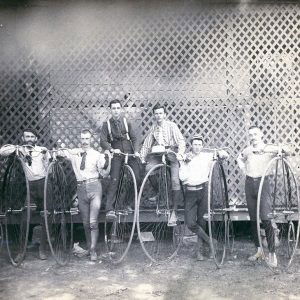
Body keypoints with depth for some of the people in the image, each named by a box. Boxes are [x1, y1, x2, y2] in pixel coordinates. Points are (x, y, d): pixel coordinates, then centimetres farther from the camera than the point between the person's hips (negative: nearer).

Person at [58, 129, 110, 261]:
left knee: (93, 222, -8)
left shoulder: (97, 155, 2)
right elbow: (58, 153, 2)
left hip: (94, 187, -3)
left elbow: (104, 174, -1)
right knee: (85, 222, 12)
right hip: (81, 188, 3)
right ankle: (88, 247, 28)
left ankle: (93, 250, 4)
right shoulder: (73, 153, 8)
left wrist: (109, 162, -15)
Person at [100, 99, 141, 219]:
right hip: (116, 154, -1)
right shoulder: (106, 124, 5)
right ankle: (110, 209, -9)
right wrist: (112, 149, -19)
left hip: (130, 153, 1)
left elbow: (134, 138, 5)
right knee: (114, 180, -10)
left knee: (137, 178, -9)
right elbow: (103, 141, -2)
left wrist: (136, 151, -12)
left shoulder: (127, 122, 7)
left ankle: (131, 203, 11)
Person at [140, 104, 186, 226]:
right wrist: (142, 157, 6)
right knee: (149, 168, -27)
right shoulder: (153, 128, 13)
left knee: (175, 180, -20)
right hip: (158, 154, 4)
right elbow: (146, 144, 16)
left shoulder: (171, 125, 0)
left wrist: (180, 154, -22)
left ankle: (174, 212, -15)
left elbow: (181, 141, -6)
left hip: (171, 153, -4)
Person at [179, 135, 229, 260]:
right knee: (190, 223, -8)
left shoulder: (207, 156, 6)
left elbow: (225, 155, 8)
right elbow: (182, 177, -3)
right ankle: (210, 241, 12)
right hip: (190, 192, 1)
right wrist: (186, 163, -12)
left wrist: (220, 153, -13)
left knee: (201, 221, 4)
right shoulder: (186, 158, 7)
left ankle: (200, 249, 19)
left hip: (203, 190, 0)